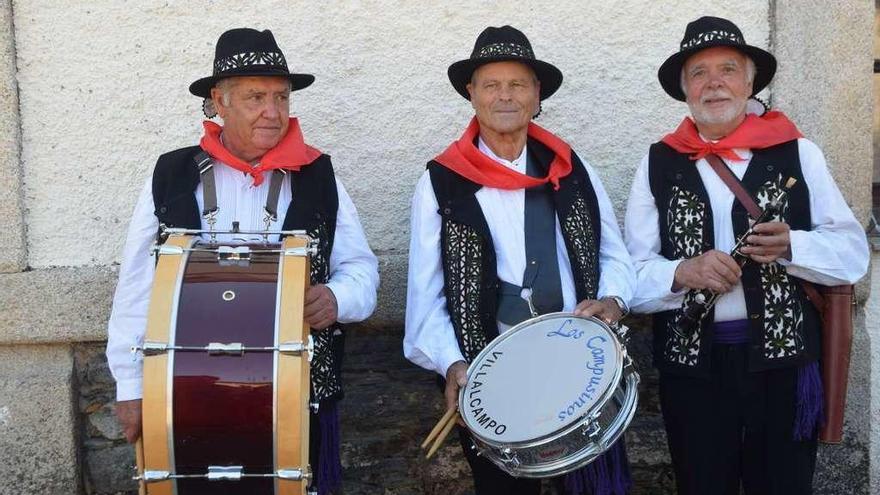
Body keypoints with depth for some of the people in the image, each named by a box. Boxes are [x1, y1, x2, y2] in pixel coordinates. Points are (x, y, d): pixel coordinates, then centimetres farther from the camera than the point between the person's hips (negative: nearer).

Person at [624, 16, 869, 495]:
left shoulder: (798, 153, 3)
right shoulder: (658, 163, 3)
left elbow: (853, 253, 1)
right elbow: (632, 273, -1)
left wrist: (791, 246, -18)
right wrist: (684, 272, -20)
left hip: (783, 360, 0)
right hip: (691, 366, 0)